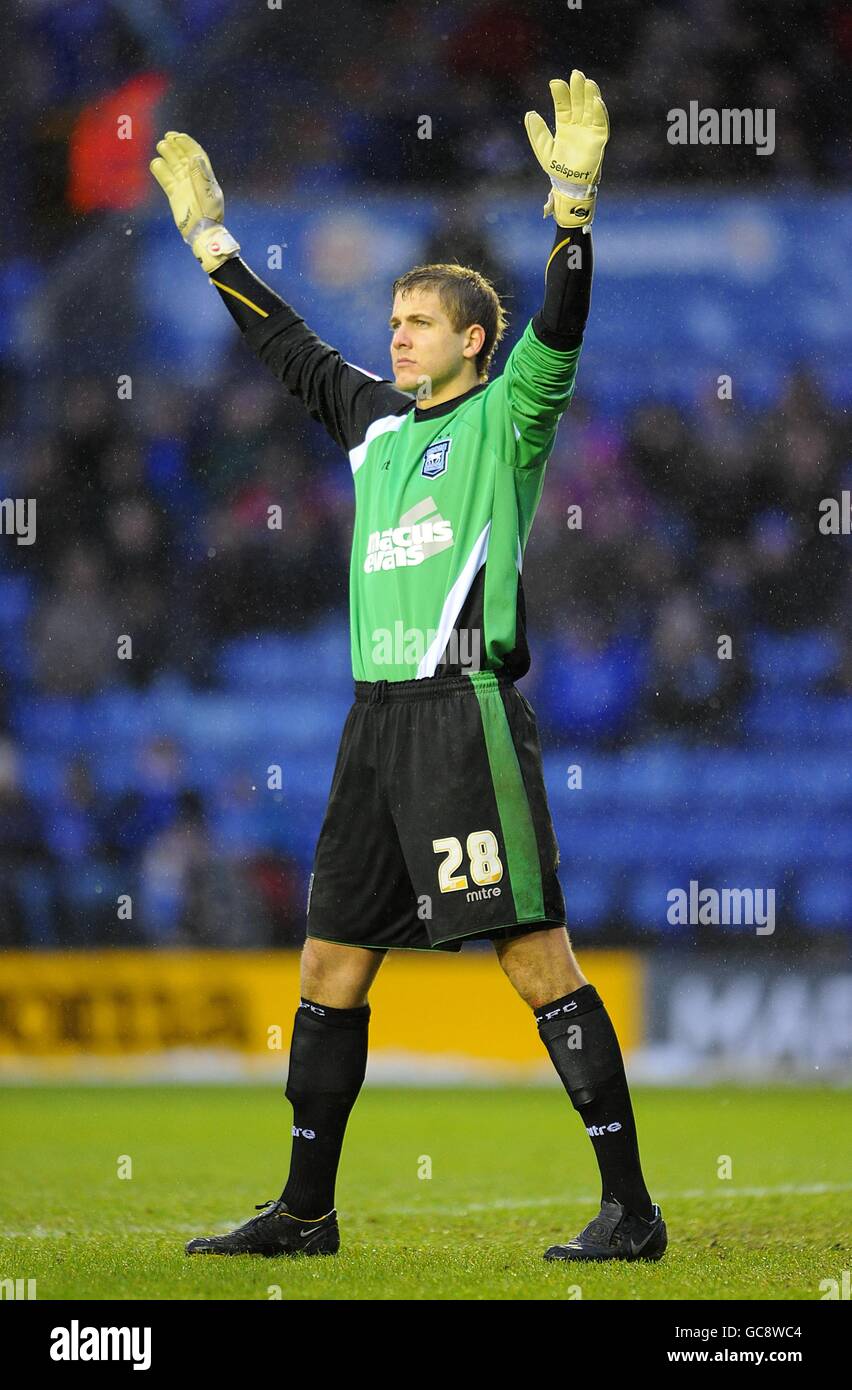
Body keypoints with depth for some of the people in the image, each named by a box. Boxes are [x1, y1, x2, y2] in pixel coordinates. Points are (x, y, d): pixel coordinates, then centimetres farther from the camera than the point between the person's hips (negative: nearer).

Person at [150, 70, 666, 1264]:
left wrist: (574, 203, -29)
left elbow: (558, 331, -17)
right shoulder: (379, 420, 18)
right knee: (330, 966, 10)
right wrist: (211, 239, 32)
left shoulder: (505, 417, -1)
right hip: (377, 719, 8)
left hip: (467, 709, -8)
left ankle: (630, 1208, -9)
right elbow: (289, 346, 30)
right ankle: (305, 1212, 19)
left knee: (538, 959, -10)